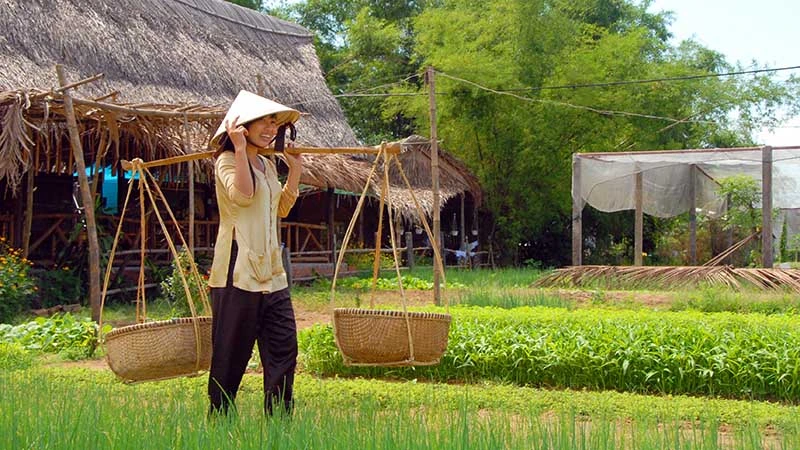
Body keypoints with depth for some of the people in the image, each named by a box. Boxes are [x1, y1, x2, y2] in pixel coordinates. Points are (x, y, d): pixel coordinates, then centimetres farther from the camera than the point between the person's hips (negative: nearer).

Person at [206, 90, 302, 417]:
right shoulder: (227, 160, -5)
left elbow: (281, 210, 26)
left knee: (284, 348, 3)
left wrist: (295, 172, 18)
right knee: (230, 353, -2)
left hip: (271, 273, 8)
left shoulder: (267, 164, 19)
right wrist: (240, 149, -20)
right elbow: (242, 194, -24)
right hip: (238, 272, -8)